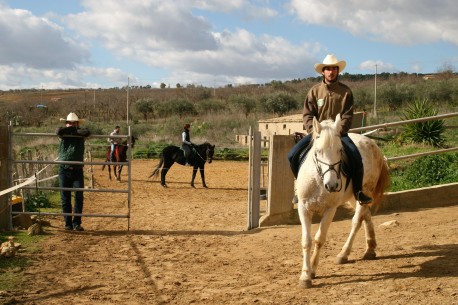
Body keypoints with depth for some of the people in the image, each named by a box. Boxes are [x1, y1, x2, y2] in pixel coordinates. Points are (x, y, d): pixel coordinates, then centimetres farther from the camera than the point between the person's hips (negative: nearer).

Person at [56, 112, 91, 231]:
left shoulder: (81, 135, 4)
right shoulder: (63, 135, 4)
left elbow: (87, 132, -19)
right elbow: (59, 131, -19)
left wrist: (74, 130, -10)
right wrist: (73, 129, -8)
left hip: (78, 170, 0)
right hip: (64, 170, 0)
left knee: (79, 197, -7)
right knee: (65, 199, 3)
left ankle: (77, 223, 0)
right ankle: (68, 223, 10)